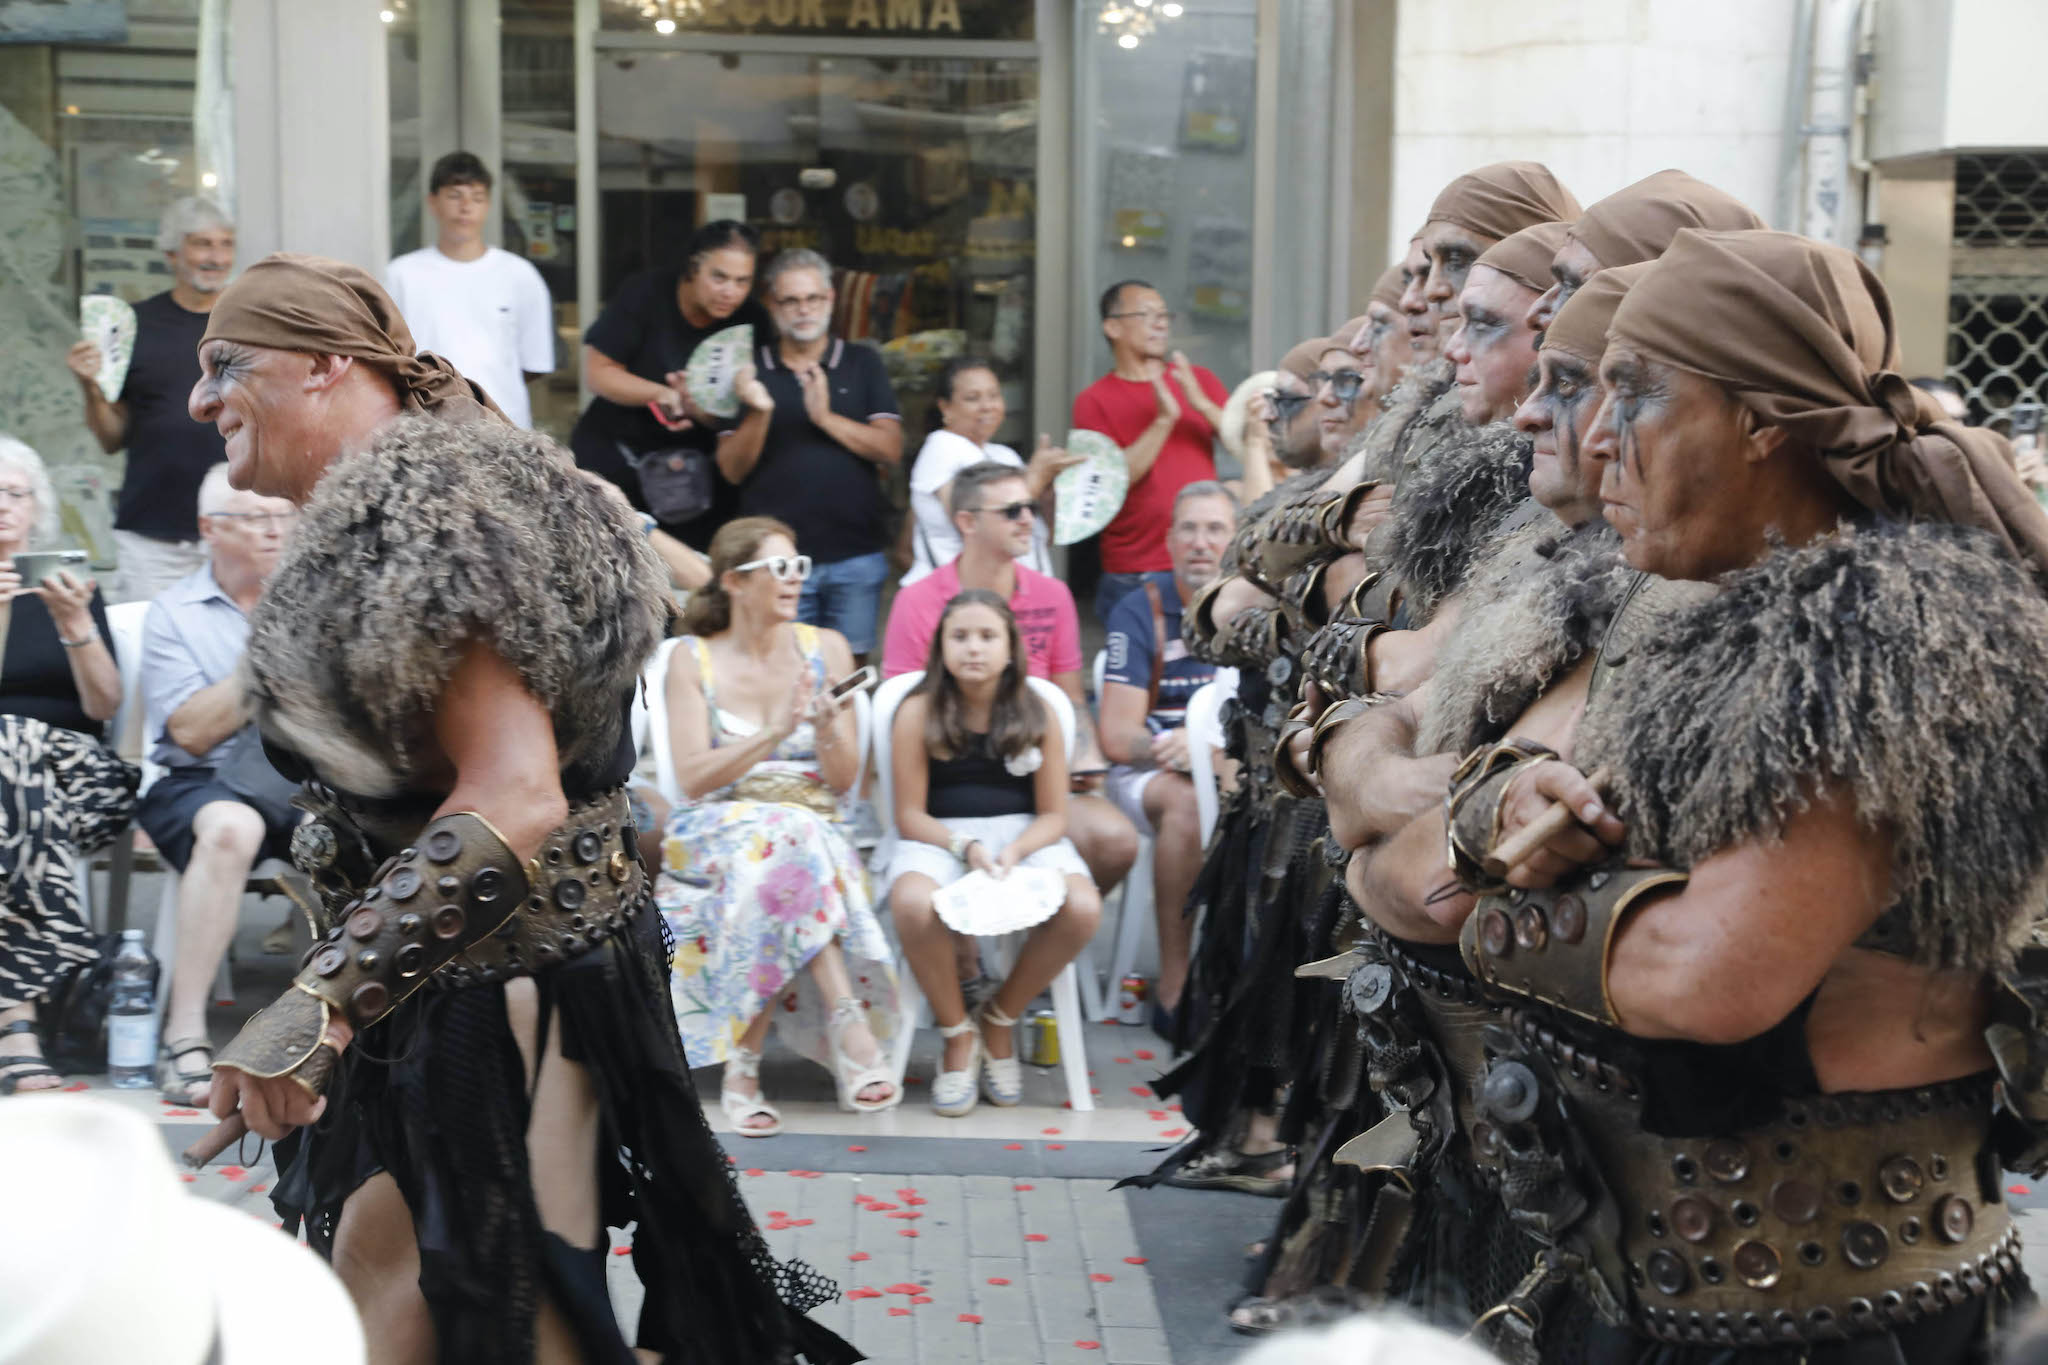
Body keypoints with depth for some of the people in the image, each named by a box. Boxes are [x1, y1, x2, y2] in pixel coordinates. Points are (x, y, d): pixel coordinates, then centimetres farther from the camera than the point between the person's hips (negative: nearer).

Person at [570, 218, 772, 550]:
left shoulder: (752, 321, -8)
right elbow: (598, 373, -8)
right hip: (616, 455, -1)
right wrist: (664, 395, -24)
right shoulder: (647, 293, -11)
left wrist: (699, 409, -30)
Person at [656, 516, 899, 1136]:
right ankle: (849, 1023, -39)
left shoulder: (826, 648, 7)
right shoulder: (693, 659, 3)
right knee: (785, 842, -36)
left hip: (815, 831, 2)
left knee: (779, 876, -36)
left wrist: (826, 726, -16)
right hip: (716, 834, -1)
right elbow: (694, 778, -7)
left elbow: (844, 778, 5)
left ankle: (745, 1064, -34)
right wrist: (775, 732, -20)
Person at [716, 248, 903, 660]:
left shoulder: (863, 363, 9)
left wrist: (827, 418, -13)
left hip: (856, 555, 1)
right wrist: (758, 413, -15)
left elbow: (891, 450, -2)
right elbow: (733, 469, 2)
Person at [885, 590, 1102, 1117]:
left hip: (1023, 834, 2)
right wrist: (966, 847, -19)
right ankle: (957, 1034, -10)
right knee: (912, 902, -38)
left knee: (1082, 908, -29)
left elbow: (1053, 816, 4)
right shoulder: (918, 713, 0)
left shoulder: (1036, 715, 4)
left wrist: (1014, 852, -17)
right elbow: (910, 815, -2)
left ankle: (999, 1019, -1)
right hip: (938, 836, -2)